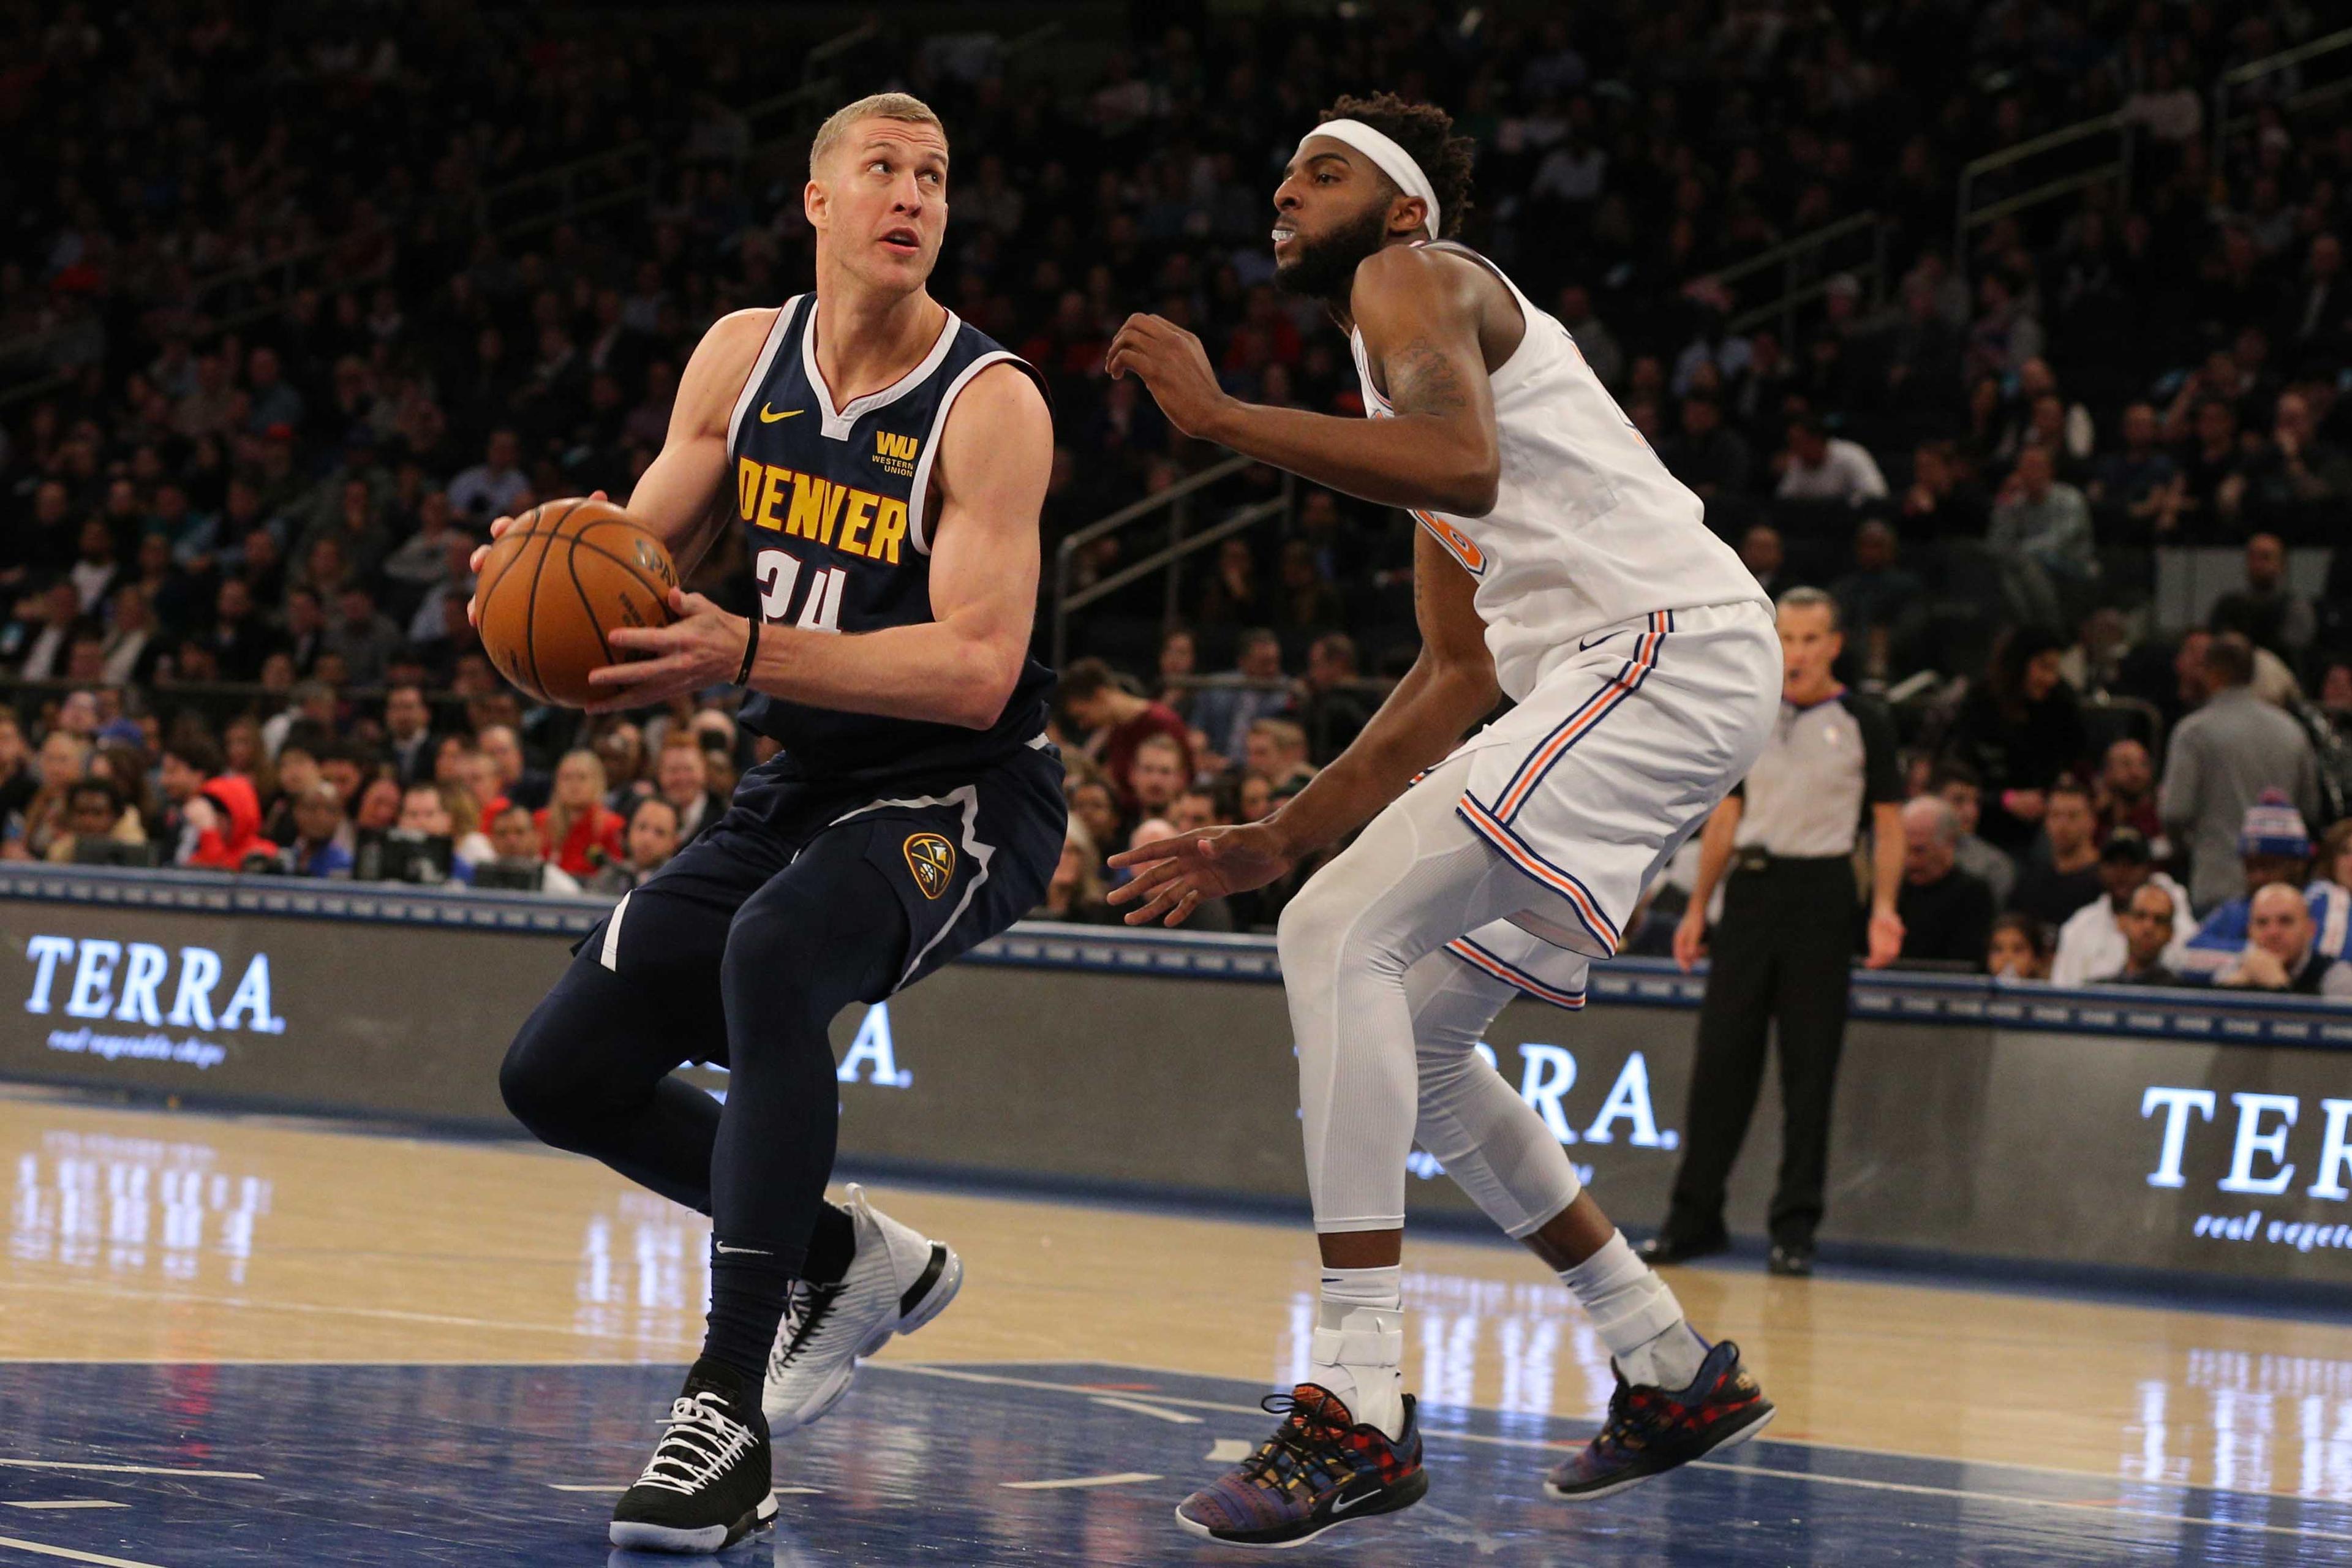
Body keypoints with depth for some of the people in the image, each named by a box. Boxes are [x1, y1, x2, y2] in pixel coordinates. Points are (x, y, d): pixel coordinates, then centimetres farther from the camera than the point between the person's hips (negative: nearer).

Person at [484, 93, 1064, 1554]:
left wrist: (748, 653, -37)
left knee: (776, 949, -38)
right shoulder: (744, 356, 0)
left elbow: (977, 670, -27)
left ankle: (729, 1411, -37)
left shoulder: (988, 403, -18)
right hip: (801, 790, 7)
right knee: (562, 1073, 2)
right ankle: (857, 1264, 24)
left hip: (964, 796, -7)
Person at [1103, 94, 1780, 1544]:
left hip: (1667, 649, -10)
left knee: (1341, 937, -19)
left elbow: (1461, 460, -24)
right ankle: (1676, 1375, 23)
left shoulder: (1413, 279, -1)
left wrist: (1220, 415, -19)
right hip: (1620, 676, 10)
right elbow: (1460, 678, 30)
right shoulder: (1416, 404, 29)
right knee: (1411, 1037, 15)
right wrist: (1278, 841, 27)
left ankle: (1361, 1414, -24)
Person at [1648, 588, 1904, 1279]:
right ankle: (1695, 1215, 7)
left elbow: (1889, 824, 1)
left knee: (1810, 1065, -2)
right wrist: (1697, 907, 11)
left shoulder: (1864, 722, 2)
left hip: (1822, 893, -3)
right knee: (1721, 1053, 1)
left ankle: (1795, 1226, 3)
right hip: (1751, 889, 3)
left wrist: (1883, 907, -12)